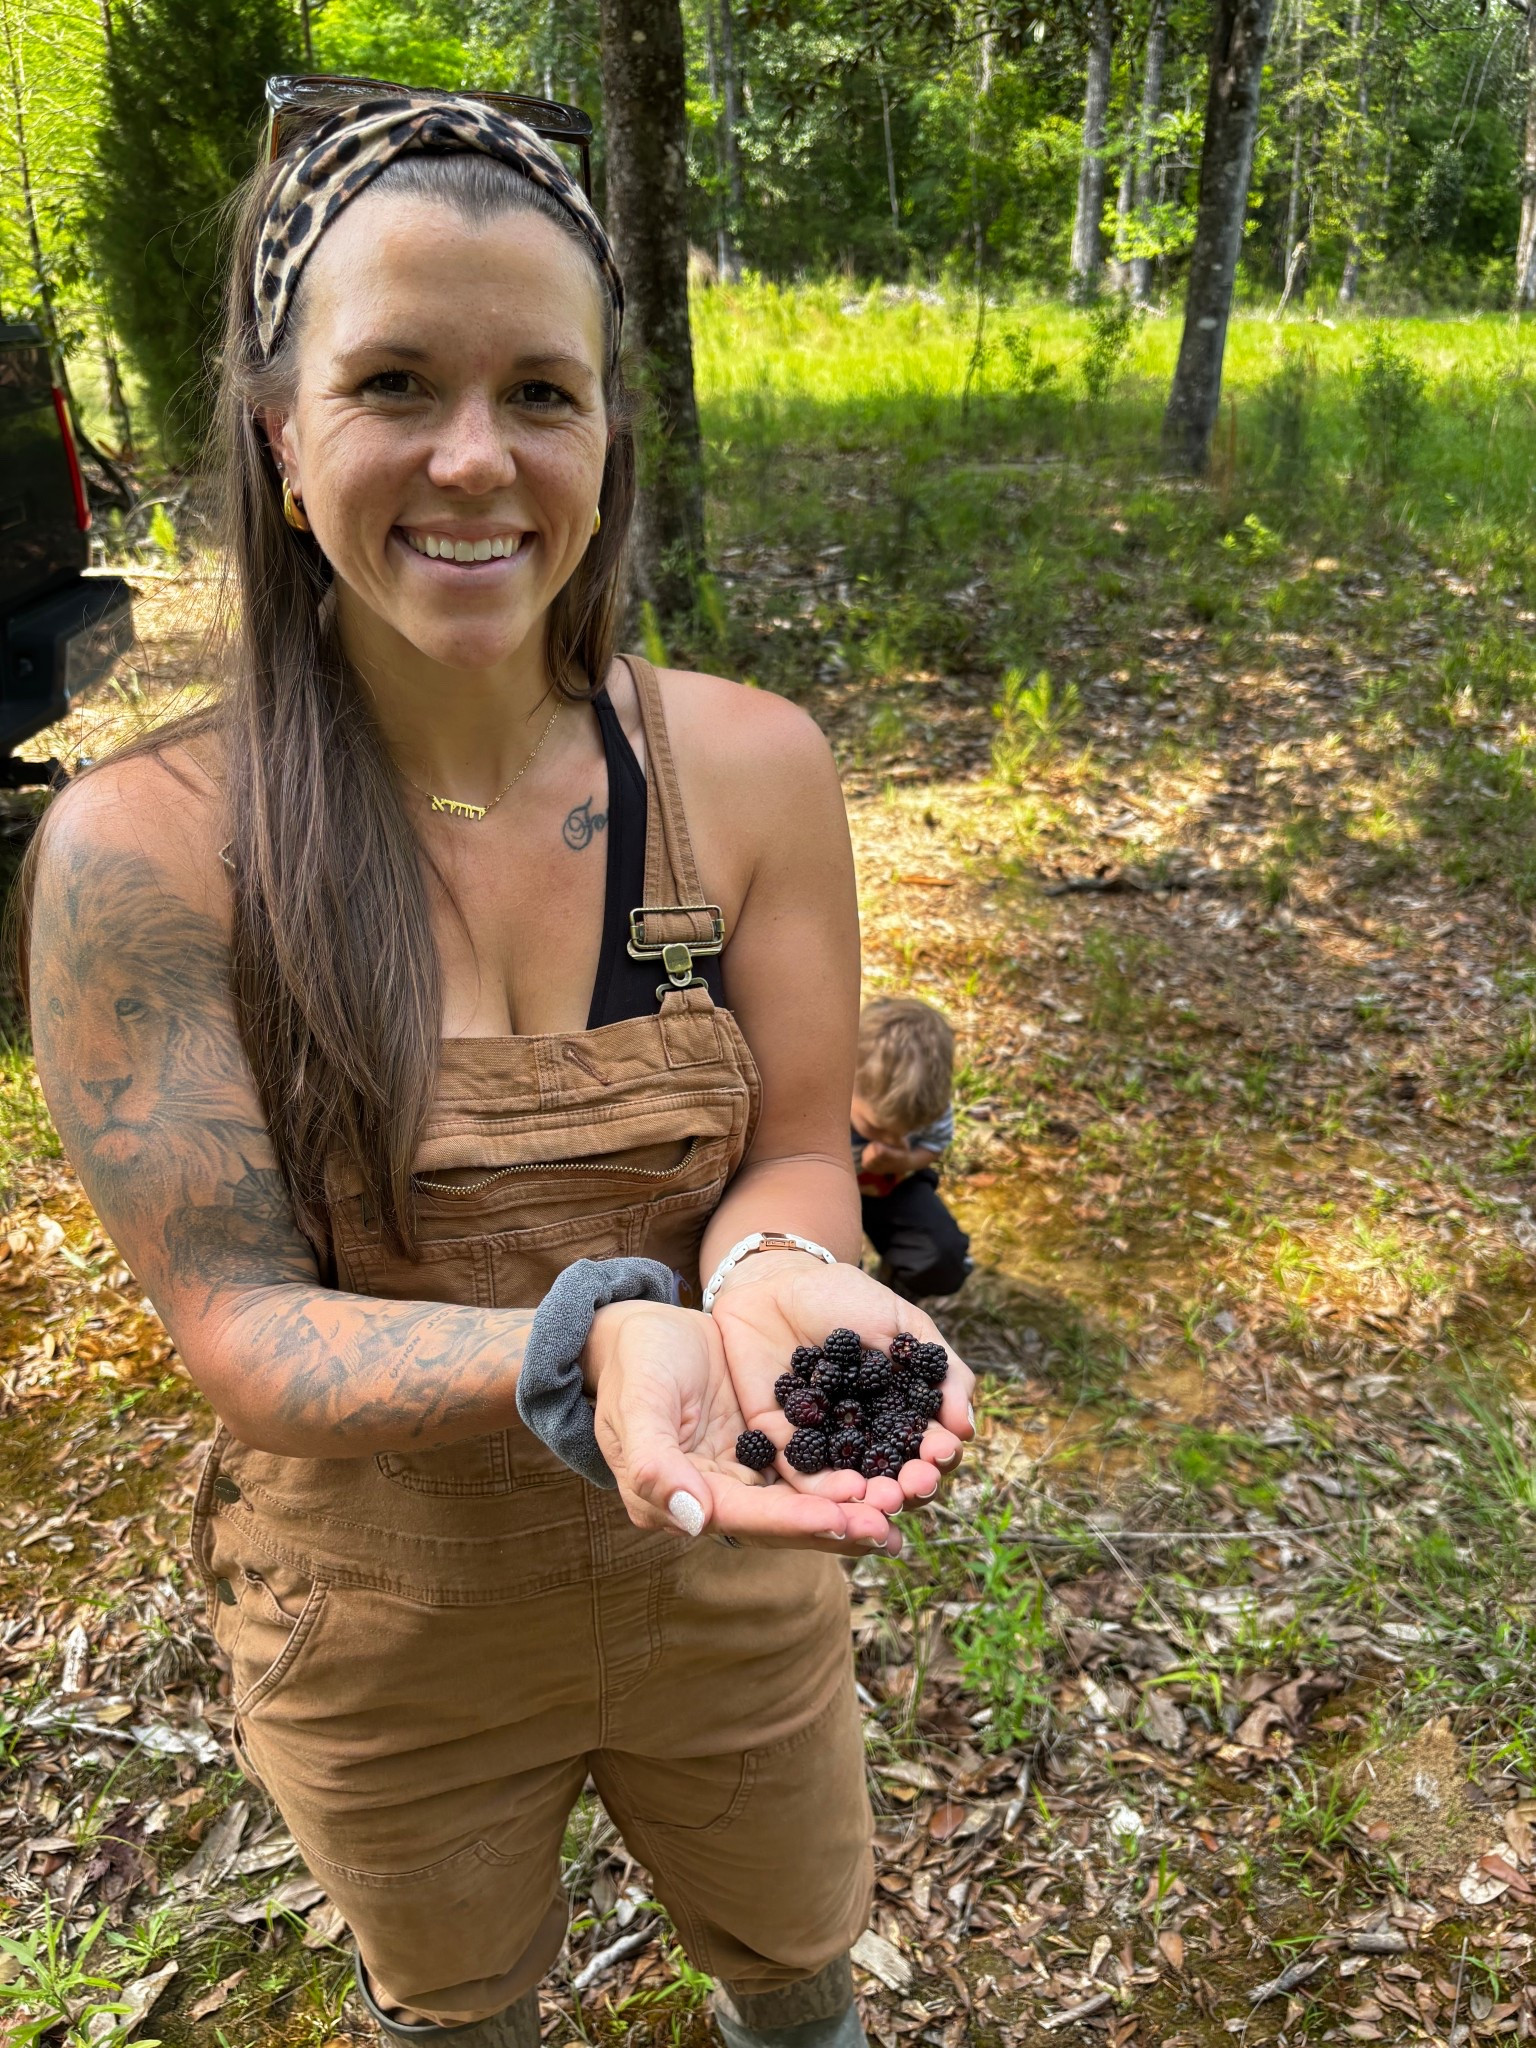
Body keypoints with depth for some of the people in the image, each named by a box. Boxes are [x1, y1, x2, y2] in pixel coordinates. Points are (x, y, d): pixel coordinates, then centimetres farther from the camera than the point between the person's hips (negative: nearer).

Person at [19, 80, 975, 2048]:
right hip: (387, 1643, -1)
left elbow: (796, 1146, -9)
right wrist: (583, 1350, -39)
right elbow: (236, 1317, -20)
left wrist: (772, 1270, -34)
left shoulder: (746, 766, -16)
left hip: (730, 1583, 2)